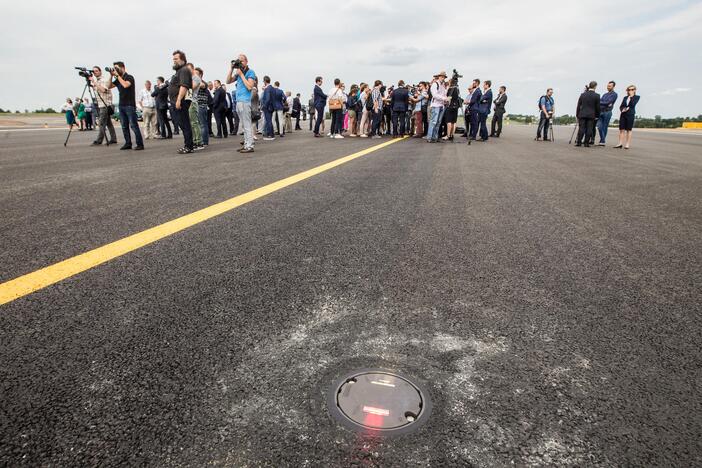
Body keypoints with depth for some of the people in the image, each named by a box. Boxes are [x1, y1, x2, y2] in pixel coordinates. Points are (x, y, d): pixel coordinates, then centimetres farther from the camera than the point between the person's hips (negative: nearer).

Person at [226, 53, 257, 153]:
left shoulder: (250, 72, -2)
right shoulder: (238, 72, 20)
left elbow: (249, 87, -15)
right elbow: (228, 81, 17)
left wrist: (241, 74, -12)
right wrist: (231, 69, 8)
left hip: (245, 102, -8)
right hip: (238, 101, 8)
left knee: (247, 125, -9)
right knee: (245, 125, 9)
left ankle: (250, 146, -9)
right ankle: (246, 144, 11)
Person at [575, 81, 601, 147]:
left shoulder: (582, 95, 3)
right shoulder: (597, 96, -3)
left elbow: (578, 106, 5)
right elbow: (597, 107, 1)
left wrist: (577, 114, 11)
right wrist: (597, 115, 11)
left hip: (582, 114, 2)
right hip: (591, 115, -2)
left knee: (581, 128, 3)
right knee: (589, 129, 1)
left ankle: (579, 142, 0)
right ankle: (586, 143, 1)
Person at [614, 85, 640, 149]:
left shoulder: (636, 97, 5)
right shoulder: (625, 97, 17)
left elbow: (633, 104, -10)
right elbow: (621, 106, 10)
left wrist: (631, 97, -4)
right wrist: (622, 110, -10)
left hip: (630, 114, -4)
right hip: (623, 114, 4)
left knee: (629, 130, -2)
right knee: (621, 129, 0)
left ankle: (627, 144, -2)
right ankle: (620, 143, 1)